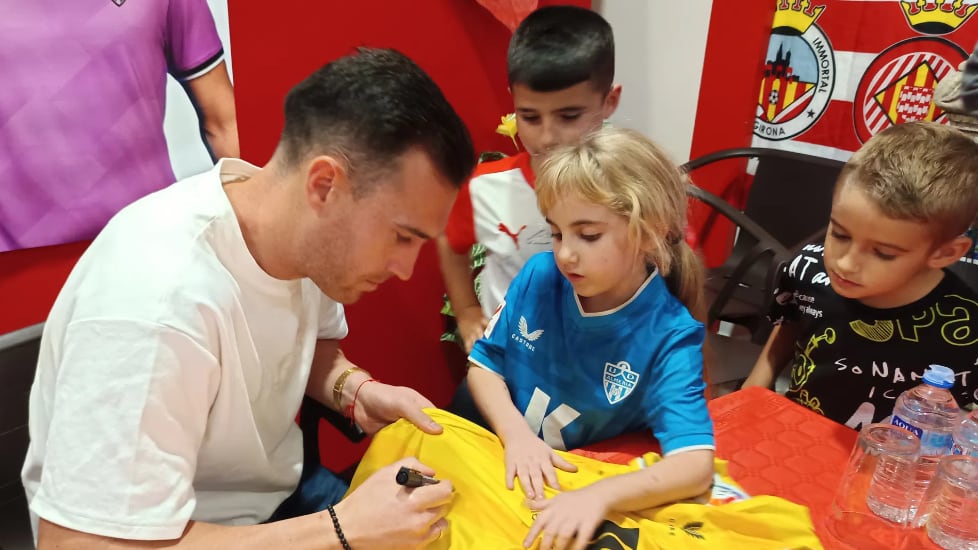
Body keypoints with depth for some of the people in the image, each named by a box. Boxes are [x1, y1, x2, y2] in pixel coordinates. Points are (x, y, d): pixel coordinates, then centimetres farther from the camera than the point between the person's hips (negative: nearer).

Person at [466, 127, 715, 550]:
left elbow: (695, 464, -25)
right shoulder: (539, 277, -9)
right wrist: (516, 433, -17)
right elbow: (484, 362, -1)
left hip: (592, 486, -1)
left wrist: (599, 496, -40)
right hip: (506, 469, 1)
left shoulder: (668, 337, -18)